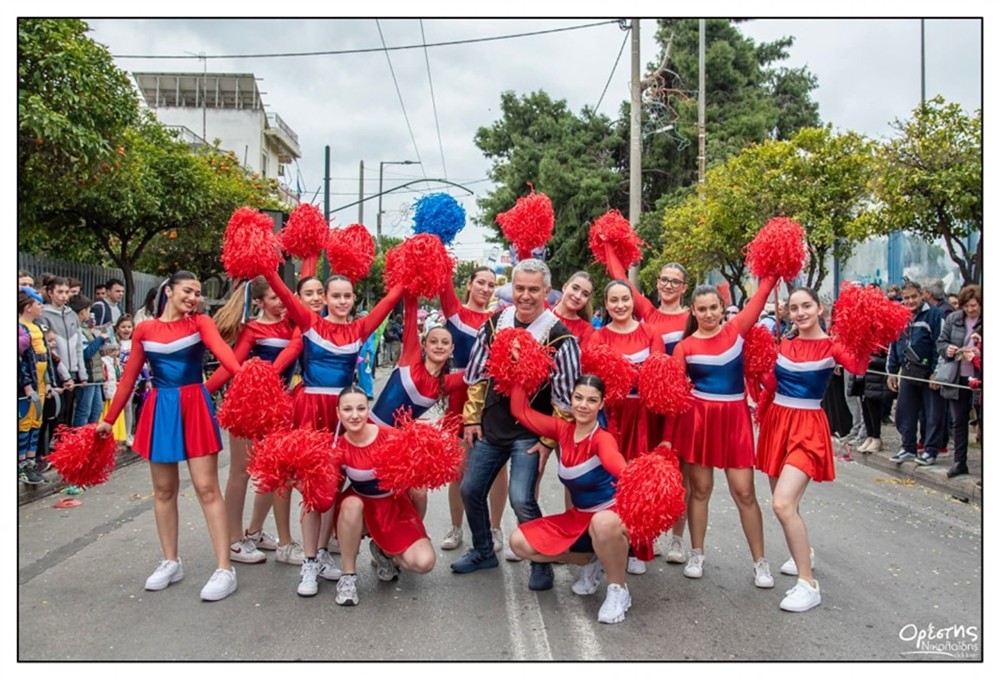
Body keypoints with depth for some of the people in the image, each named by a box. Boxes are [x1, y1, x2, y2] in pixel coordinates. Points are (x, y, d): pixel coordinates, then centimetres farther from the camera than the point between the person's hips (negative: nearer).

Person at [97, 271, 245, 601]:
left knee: (207, 488, -4)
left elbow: (220, 348, -23)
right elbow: (129, 378, 12)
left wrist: (241, 374, -44)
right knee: (164, 489, 11)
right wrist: (108, 419, 14)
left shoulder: (200, 323, -2)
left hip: (195, 407, -3)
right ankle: (170, 562, 26)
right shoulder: (144, 330, 6)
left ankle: (225, 569, -1)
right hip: (160, 410, 3)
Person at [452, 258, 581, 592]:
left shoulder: (559, 336, -15)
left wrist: (549, 441, -10)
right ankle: (483, 552, 36)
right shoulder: (494, 324, 0)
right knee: (470, 490, 12)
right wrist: (472, 419, 6)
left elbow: (565, 396, -11)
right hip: (490, 427, 6)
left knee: (521, 499, -14)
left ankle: (541, 563, 12)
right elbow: (477, 375, 8)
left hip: (530, 433, -5)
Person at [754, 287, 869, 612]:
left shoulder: (831, 345, -8)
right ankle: (803, 552, 45)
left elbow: (859, 367, -27)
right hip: (777, 421, 6)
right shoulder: (783, 345, 7)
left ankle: (808, 585, -7)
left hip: (807, 428, -6)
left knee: (783, 504, -20)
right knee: (784, 503, 16)